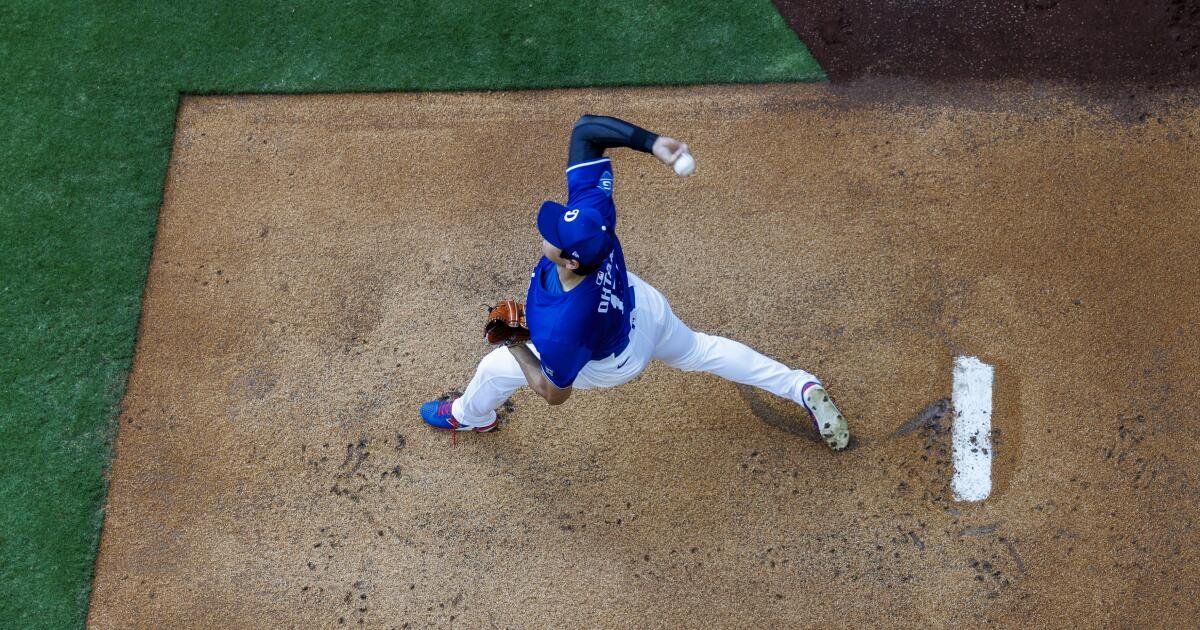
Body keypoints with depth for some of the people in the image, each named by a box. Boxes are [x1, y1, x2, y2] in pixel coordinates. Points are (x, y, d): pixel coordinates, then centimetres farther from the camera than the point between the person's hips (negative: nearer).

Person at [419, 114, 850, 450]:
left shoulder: (562, 327, -47)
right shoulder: (592, 209, -37)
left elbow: (555, 392, -28)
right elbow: (585, 129, -29)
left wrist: (514, 343, -21)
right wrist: (652, 142, -40)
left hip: (614, 360, -4)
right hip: (644, 307, 5)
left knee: (495, 367, 15)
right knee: (699, 351, 34)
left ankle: (470, 415, 52)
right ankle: (802, 389, 32)